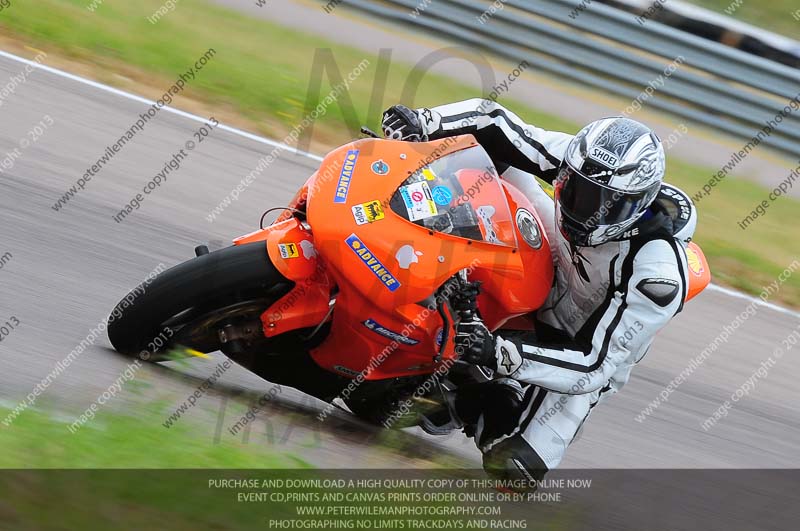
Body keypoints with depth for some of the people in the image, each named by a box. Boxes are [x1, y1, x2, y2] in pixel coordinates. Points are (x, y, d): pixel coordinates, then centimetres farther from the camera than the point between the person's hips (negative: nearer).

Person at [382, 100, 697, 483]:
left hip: (586, 352, -5)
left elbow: (594, 368, -37)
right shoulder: (581, 160, -25)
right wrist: (423, 124, -34)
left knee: (512, 465, -19)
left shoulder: (659, 276, -38)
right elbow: (500, 123, -17)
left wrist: (500, 355, -50)